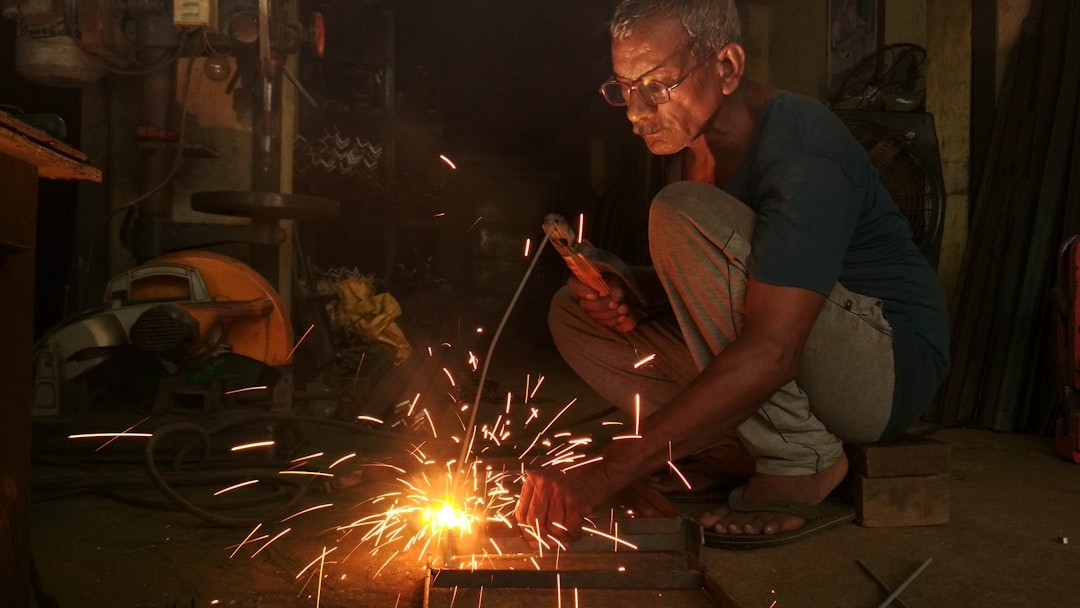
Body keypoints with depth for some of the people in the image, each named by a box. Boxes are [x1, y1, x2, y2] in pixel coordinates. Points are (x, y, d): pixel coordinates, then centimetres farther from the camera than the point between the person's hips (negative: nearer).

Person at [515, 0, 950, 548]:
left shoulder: (800, 149, -25)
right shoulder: (689, 139, 2)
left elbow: (770, 354, -35)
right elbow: (698, 285, 12)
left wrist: (607, 472, -38)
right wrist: (627, 296, -12)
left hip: (889, 366, -8)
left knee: (684, 216, -28)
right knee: (574, 311, 1)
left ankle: (801, 461, -16)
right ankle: (752, 445, -5)